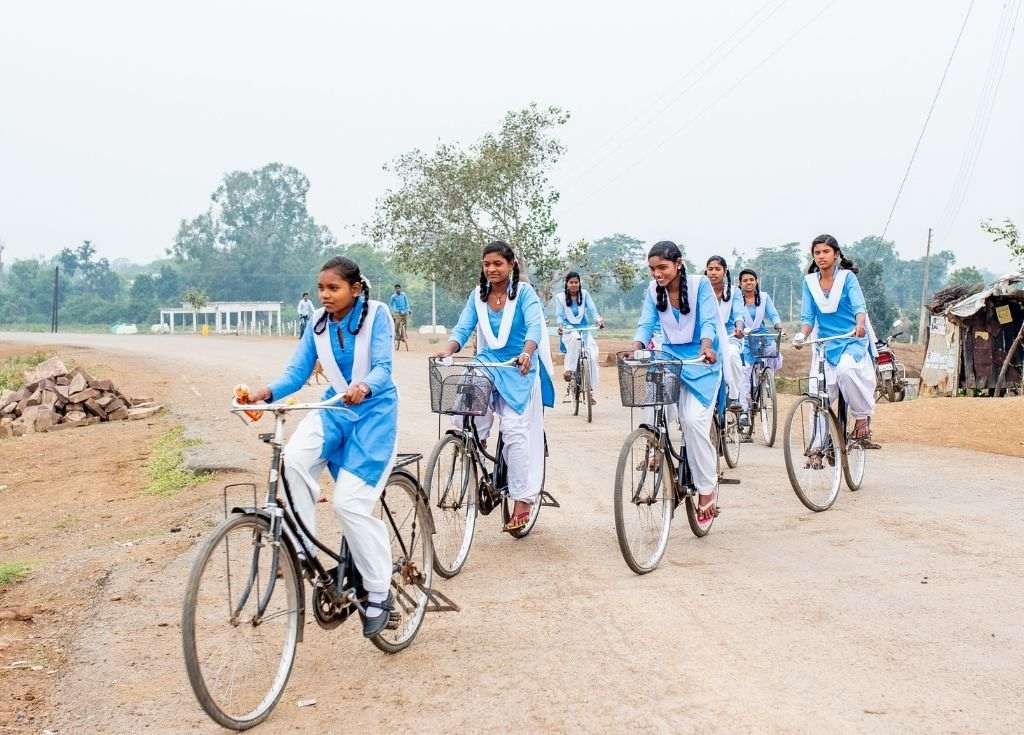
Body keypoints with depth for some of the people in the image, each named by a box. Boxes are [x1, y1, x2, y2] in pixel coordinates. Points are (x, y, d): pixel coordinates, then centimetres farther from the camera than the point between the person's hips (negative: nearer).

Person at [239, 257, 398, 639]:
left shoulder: (376, 314, -11)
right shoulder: (318, 322, 2)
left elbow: (383, 367, -20)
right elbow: (297, 371, -1)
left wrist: (363, 387, -43)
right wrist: (267, 392, -22)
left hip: (373, 410, -5)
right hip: (335, 407, 5)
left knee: (349, 502, -14)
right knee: (294, 459, -27)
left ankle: (379, 593, 2)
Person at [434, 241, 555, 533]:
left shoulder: (524, 292, -5)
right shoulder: (477, 295, 7)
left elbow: (534, 326, -19)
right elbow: (463, 328, 1)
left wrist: (526, 352, -39)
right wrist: (448, 349, -21)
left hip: (518, 368, -4)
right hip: (488, 365, 4)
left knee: (515, 430, -12)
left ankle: (522, 501, -5)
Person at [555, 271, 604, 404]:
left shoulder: (584, 294, 6)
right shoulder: (560, 297, 3)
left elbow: (592, 309, -2)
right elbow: (559, 315, -2)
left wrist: (598, 320, -23)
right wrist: (560, 325, -24)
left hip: (584, 330, 2)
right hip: (569, 331, -2)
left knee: (592, 356, -18)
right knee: (576, 338, -40)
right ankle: (569, 370, -27)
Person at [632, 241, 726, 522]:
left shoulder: (700, 284, -11)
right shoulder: (653, 290, -1)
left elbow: (708, 321, -19)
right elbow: (646, 324, -7)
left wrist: (706, 347, -39)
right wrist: (636, 348, -27)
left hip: (701, 360, -5)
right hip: (670, 356, 5)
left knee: (694, 420, -18)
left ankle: (706, 491, -8)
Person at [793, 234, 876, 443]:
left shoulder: (847, 277, -4)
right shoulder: (810, 281, 5)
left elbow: (859, 306, -16)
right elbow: (808, 316, 2)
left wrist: (860, 325, -38)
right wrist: (802, 335, -18)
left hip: (852, 340, -3)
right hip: (824, 343, 3)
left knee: (845, 370, -32)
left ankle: (862, 417, -11)